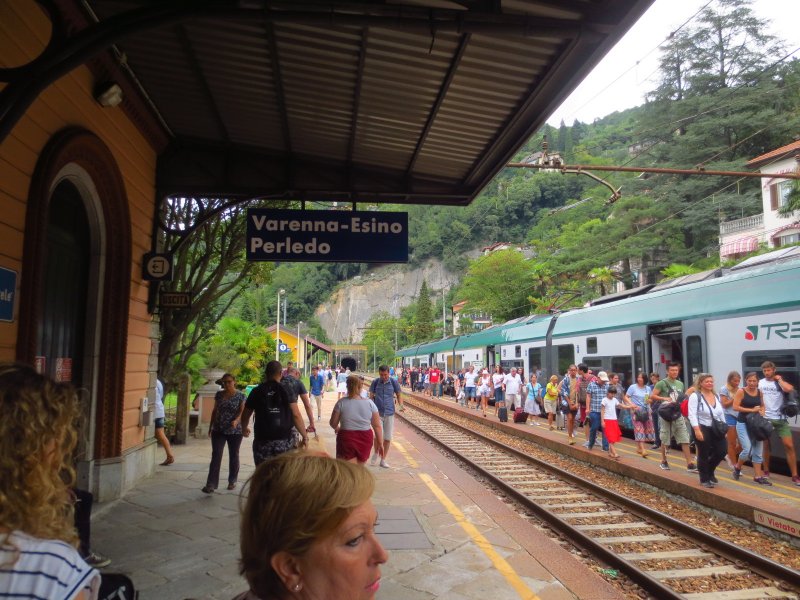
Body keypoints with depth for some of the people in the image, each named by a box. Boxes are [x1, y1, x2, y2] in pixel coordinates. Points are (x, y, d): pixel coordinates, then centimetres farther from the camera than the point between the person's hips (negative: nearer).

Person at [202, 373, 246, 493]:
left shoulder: (240, 396, -5)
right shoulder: (219, 394, 5)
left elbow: (242, 411, -13)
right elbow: (214, 411, 13)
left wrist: (236, 420, -32)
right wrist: (211, 427, 14)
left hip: (235, 431, -2)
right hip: (218, 430, 2)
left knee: (233, 456, 9)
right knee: (216, 456, -5)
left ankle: (232, 481, 24)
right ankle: (211, 484, -7)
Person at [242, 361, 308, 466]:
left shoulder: (257, 391, 3)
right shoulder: (286, 390, -2)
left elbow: (245, 416, 13)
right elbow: (296, 415, -9)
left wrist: (244, 429, 33)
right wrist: (305, 436, -3)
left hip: (263, 441, 1)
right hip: (284, 441, -1)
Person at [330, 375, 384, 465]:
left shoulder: (341, 403, -9)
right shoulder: (369, 403, -4)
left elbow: (333, 423, -1)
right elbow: (377, 426, -2)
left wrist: (338, 428, 21)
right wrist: (380, 443, 7)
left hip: (347, 438, -2)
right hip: (365, 439, 2)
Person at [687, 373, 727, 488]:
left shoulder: (717, 396, 13)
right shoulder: (695, 396, -10)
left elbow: (721, 414, 20)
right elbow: (692, 415, -17)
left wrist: (724, 427, 13)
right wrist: (697, 430, -24)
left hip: (716, 429, 7)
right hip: (702, 429, -6)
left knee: (722, 450, 1)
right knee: (703, 454, 2)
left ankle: (710, 472, 26)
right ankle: (704, 479, 17)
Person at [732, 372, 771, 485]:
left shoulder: (759, 392, 6)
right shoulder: (741, 391, -9)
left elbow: (762, 405, 20)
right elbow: (735, 407, -15)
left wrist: (762, 411, -1)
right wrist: (751, 410, -18)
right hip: (743, 423, -6)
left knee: (758, 452, 7)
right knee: (748, 449, -15)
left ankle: (758, 476, 16)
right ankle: (737, 467, 12)